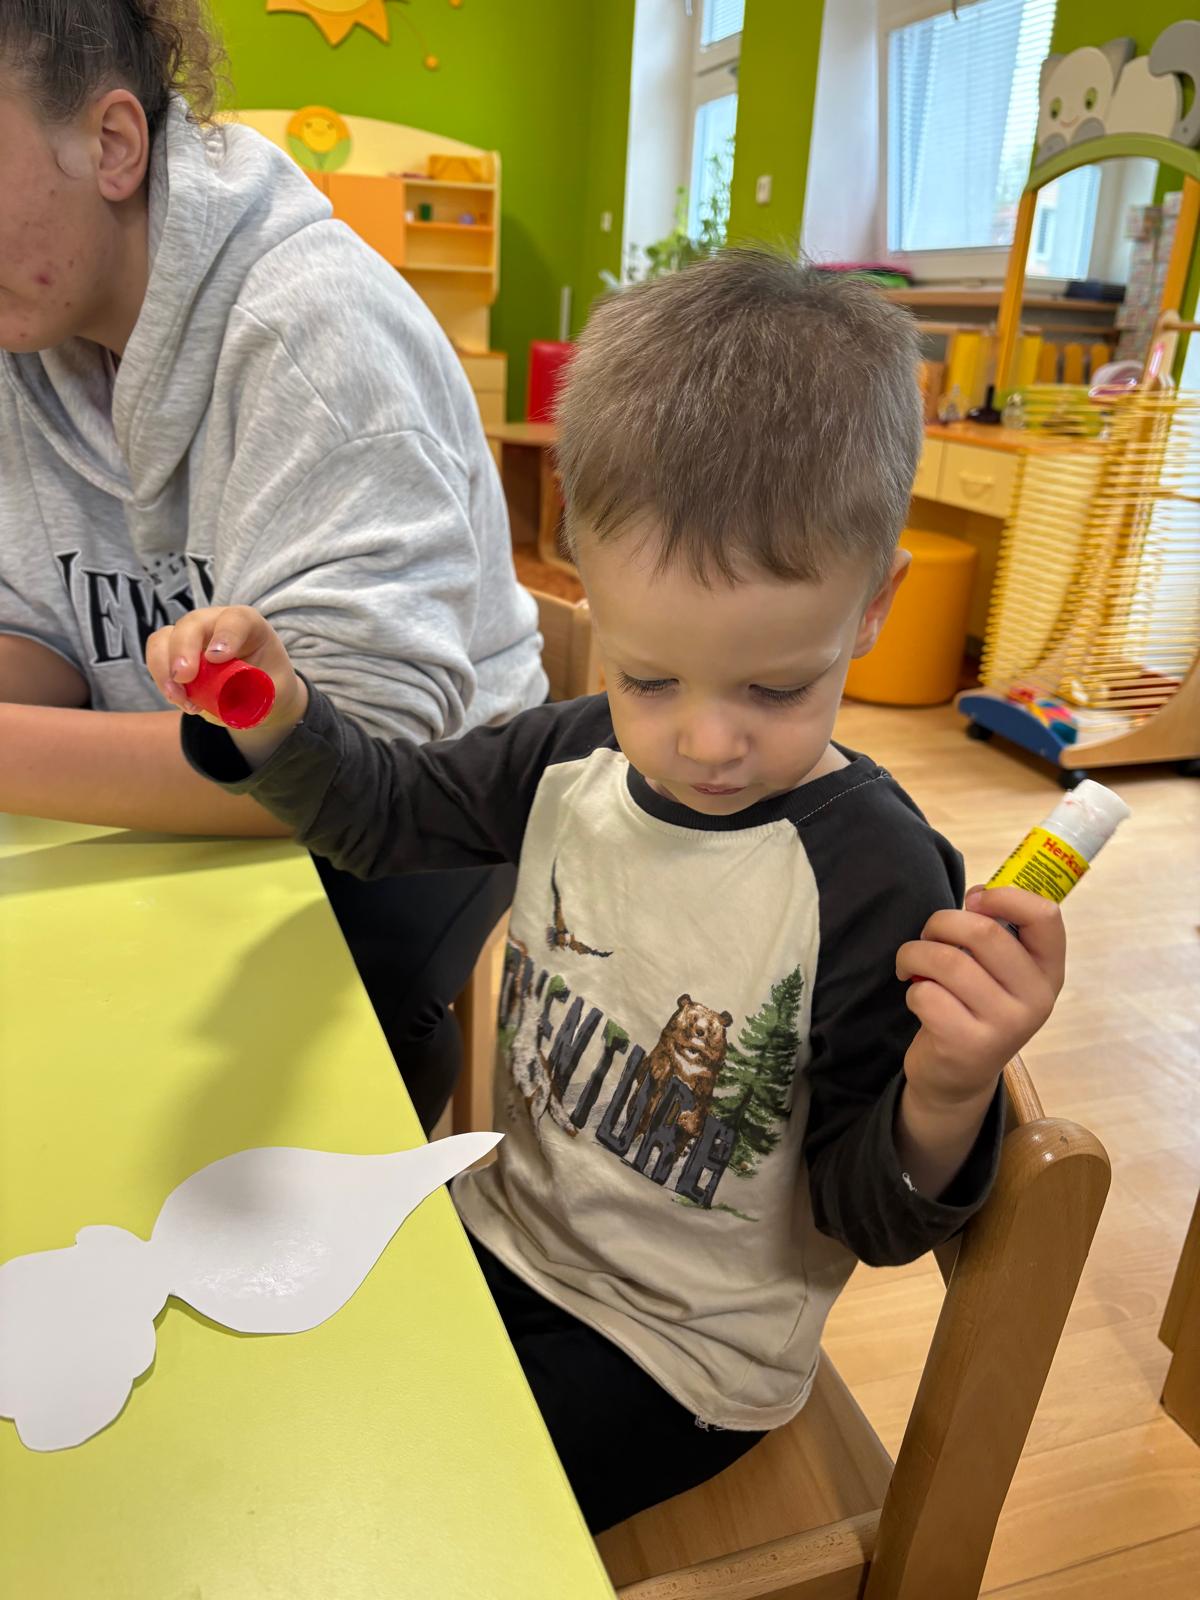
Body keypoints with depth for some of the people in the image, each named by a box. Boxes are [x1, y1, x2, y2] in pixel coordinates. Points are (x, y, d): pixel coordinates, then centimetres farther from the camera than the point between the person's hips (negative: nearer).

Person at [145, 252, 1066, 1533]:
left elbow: (870, 1216, -18)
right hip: (498, 1234, 6)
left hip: (676, 1354, -5)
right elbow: (385, 806, 5)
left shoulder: (875, 880, -27)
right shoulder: (573, 758, -12)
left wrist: (944, 1096, -39)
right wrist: (273, 715, -15)